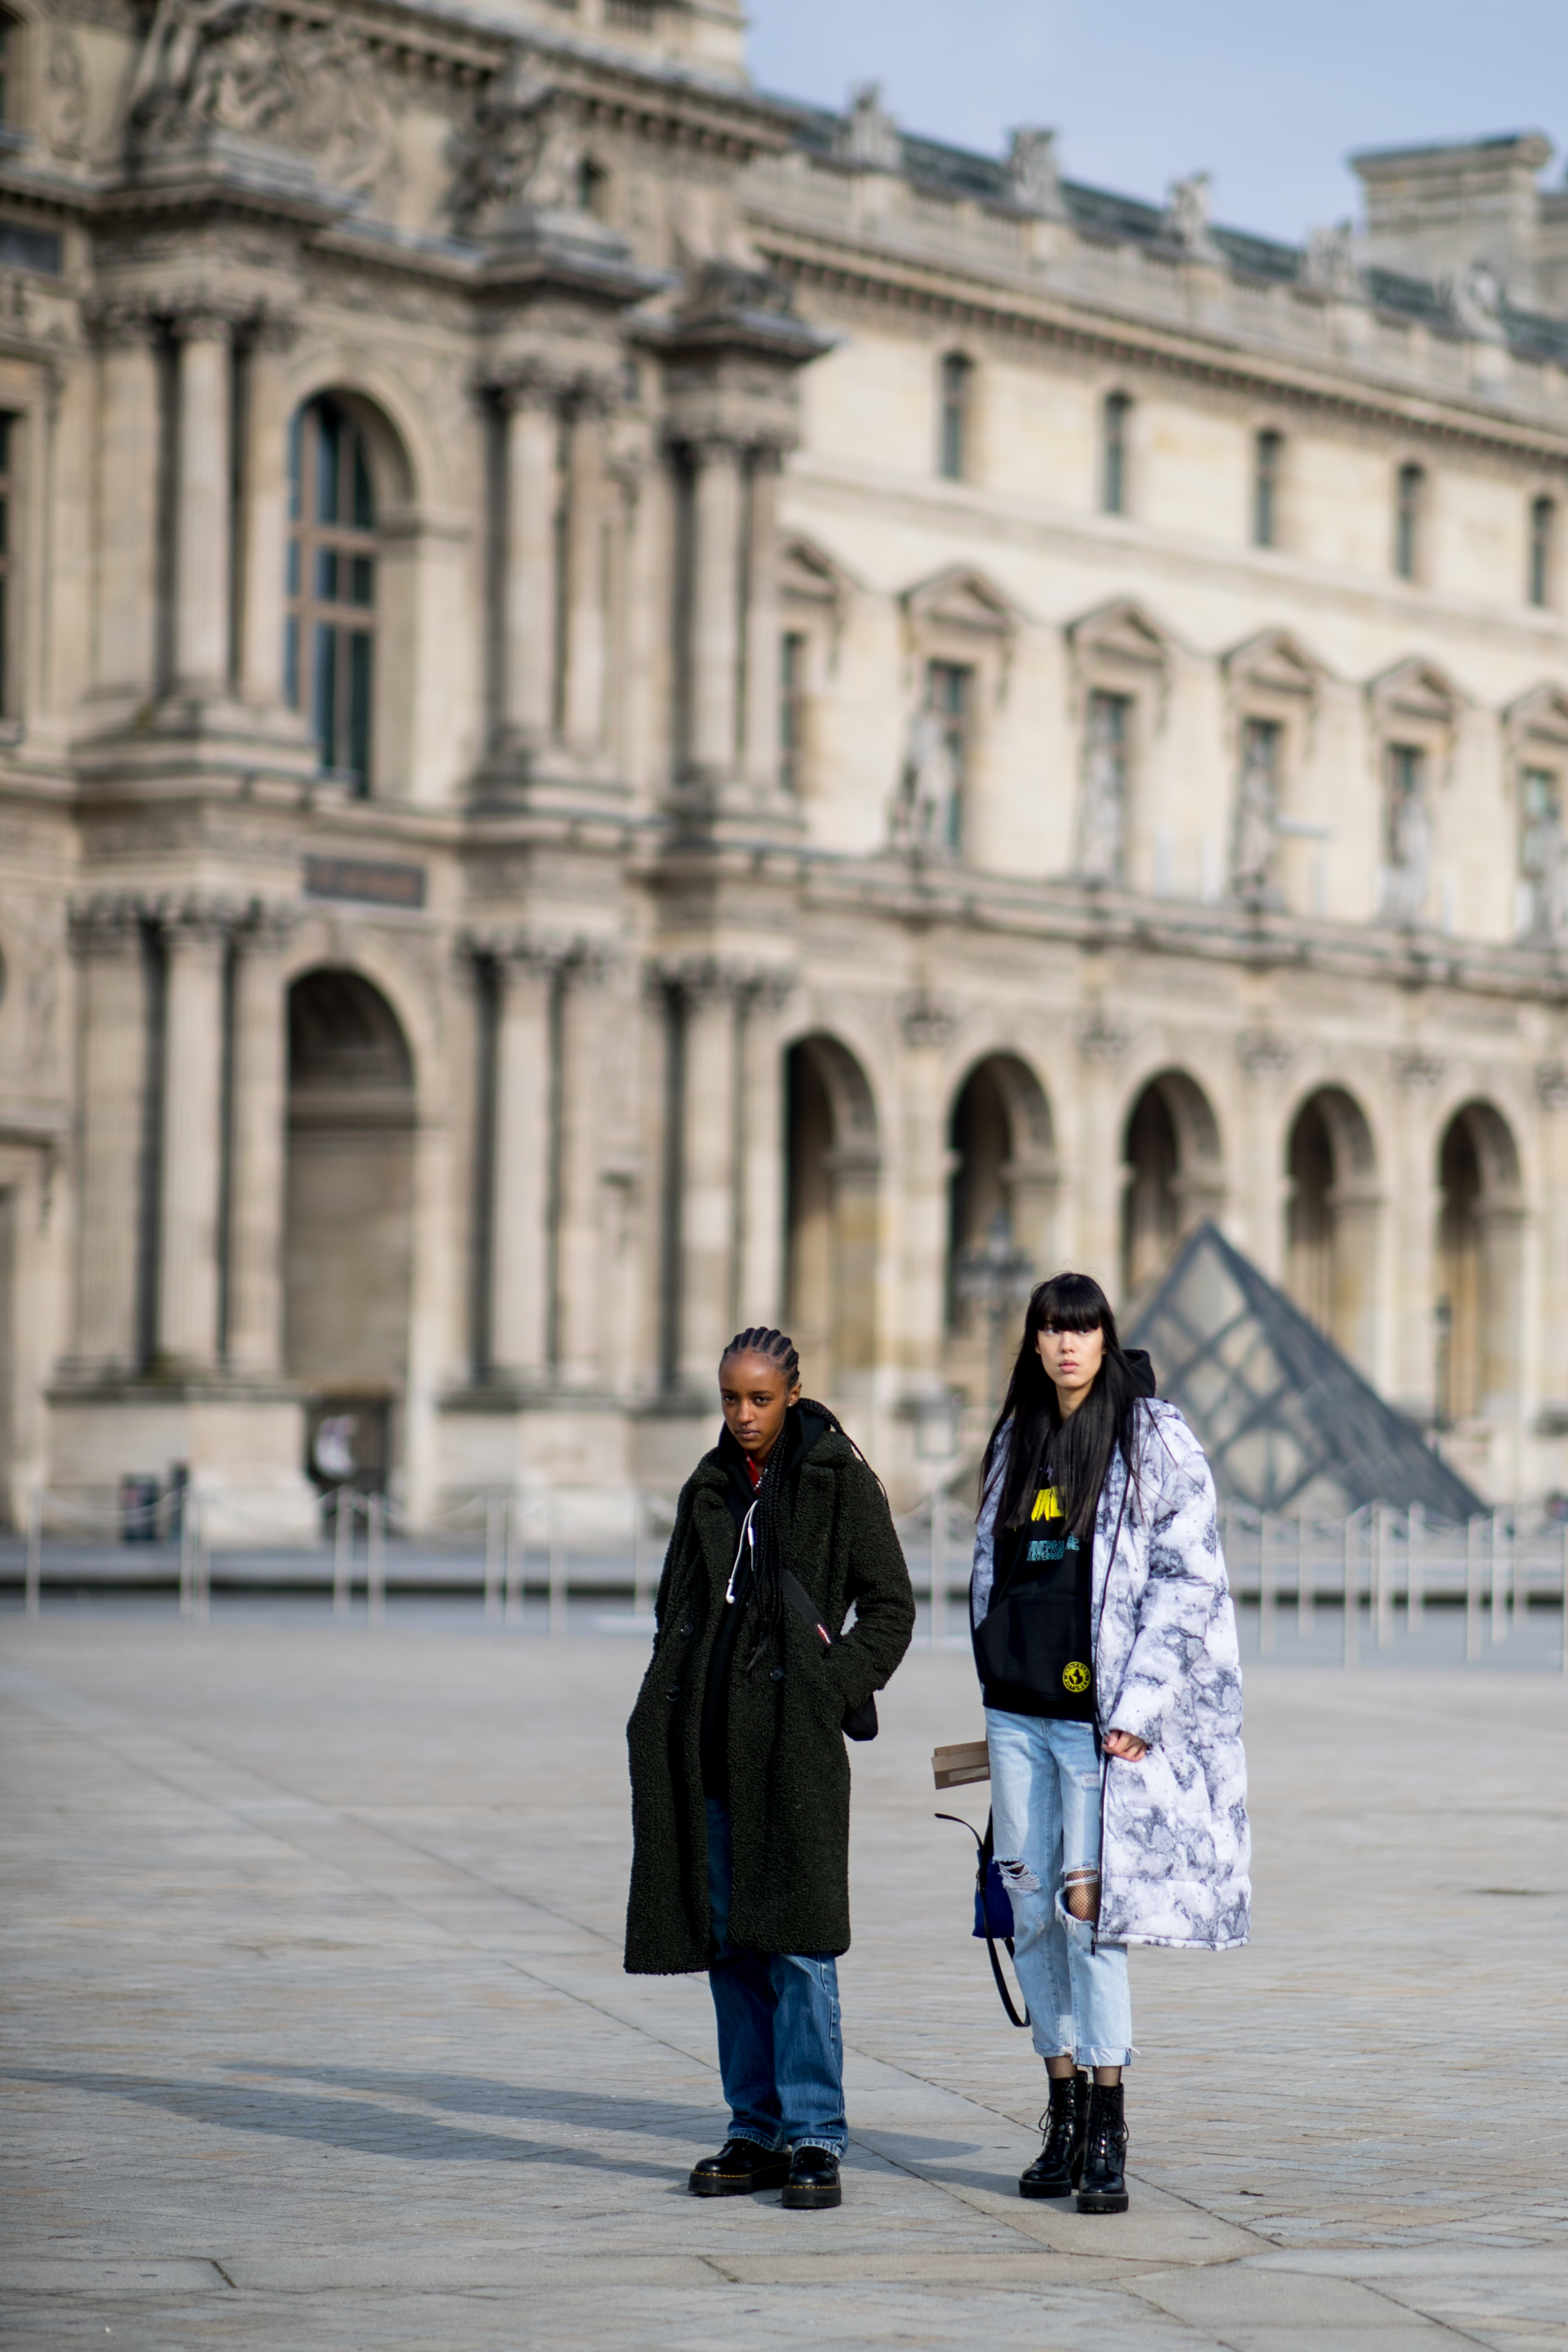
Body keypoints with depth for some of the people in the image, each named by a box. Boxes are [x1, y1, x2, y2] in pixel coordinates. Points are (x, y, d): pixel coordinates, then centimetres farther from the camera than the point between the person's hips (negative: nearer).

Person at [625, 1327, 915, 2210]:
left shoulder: (840, 1479, -1)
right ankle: (759, 2132, 12)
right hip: (711, 1737, 6)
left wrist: (835, 1690, -11)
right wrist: (666, 1719, 9)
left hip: (793, 1739, -6)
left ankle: (815, 2138, -6)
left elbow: (891, 1606, 0)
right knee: (729, 1941, 6)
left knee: (796, 1939, -9)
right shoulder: (710, 1488, 15)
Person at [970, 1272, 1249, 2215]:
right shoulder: (1017, 1438, 13)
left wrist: (1134, 1707, -14)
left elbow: (1188, 1576, -8)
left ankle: (1108, 2135, -4)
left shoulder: (1155, 1439, -5)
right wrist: (993, 1679, 13)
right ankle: (1065, 2116, 14)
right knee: (1033, 1909, 6)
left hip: (1104, 1713, -6)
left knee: (1089, 1907, -10)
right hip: (1018, 1710, 6)